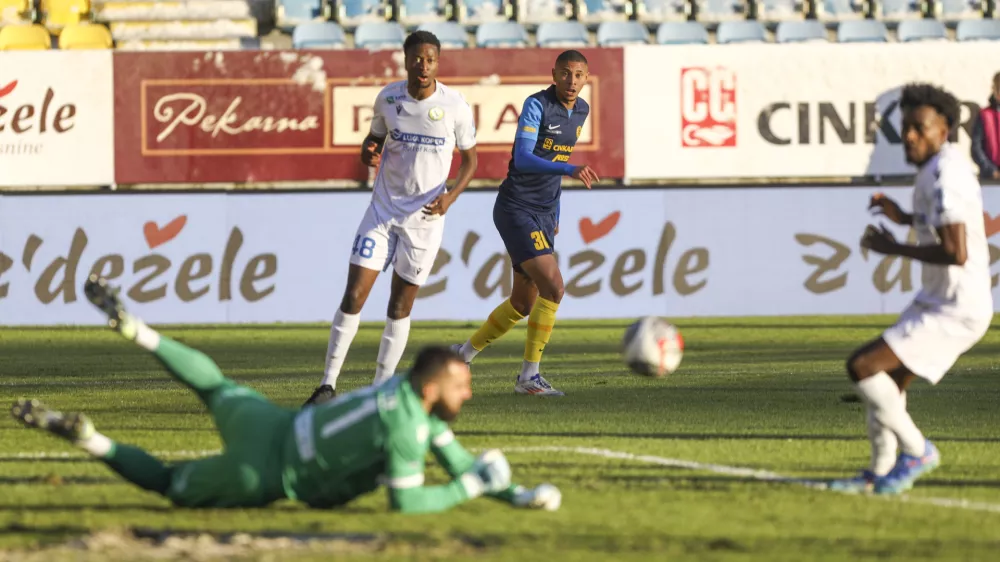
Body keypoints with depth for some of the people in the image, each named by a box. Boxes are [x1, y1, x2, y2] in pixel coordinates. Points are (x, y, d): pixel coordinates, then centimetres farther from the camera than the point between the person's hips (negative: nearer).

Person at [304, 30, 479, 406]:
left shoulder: (456, 106, -8)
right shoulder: (388, 98, -2)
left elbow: (470, 160, 3)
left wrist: (450, 197, -14)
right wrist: (368, 153, -11)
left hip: (424, 218, -1)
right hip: (382, 211, 2)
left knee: (400, 307, 4)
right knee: (354, 295, -8)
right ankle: (328, 383, -1)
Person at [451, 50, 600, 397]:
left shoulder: (581, 111, 9)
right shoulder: (537, 105, -16)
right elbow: (522, 159, -28)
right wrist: (570, 170, -42)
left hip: (543, 215, 8)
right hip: (516, 209, -8)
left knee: (523, 304, 12)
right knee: (553, 287, -19)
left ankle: (464, 353, 32)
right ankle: (529, 377, -11)